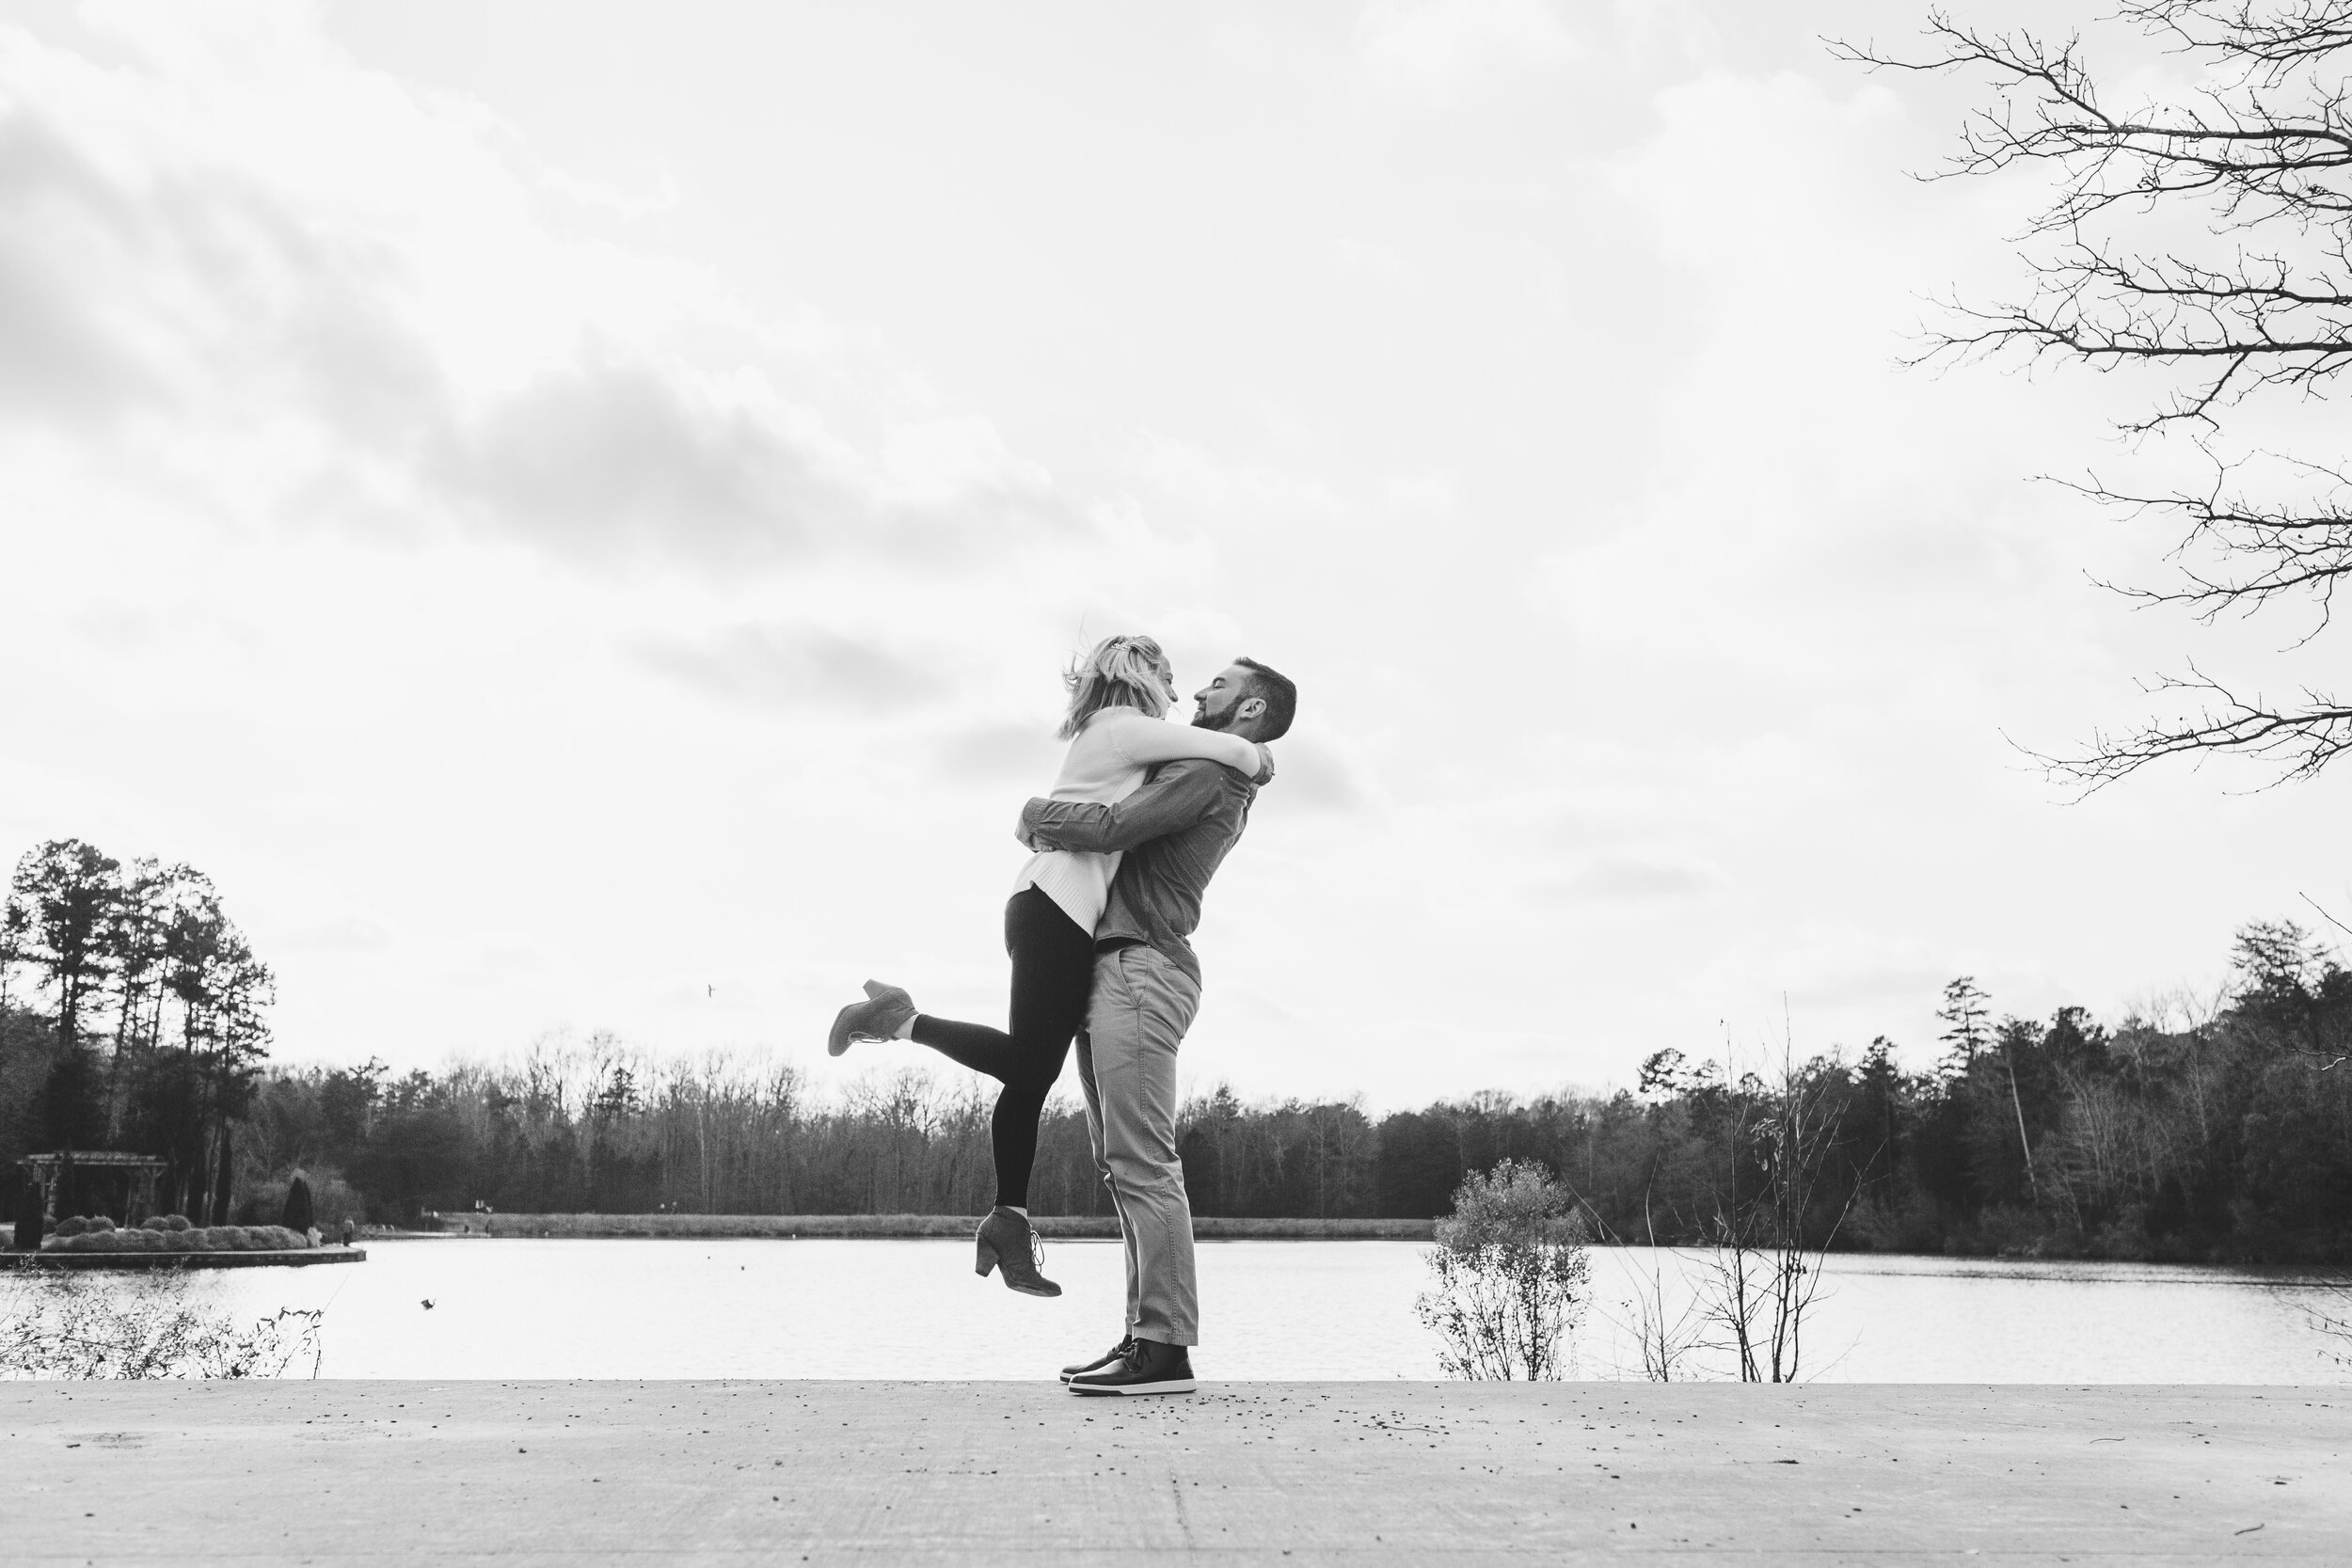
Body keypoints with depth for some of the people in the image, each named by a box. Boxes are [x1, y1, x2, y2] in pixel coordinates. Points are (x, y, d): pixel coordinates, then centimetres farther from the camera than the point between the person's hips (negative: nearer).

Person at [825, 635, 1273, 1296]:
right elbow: (1231, 751, -5)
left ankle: (1010, 1220, 8)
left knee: (1030, 1073, 6)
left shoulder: (1097, 736, 26)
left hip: (1043, 905, 10)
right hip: (1060, 904, -10)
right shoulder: (1127, 727, -2)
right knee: (1027, 1062, -10)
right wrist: (1257, 759, 16)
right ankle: (900, 1021, -5)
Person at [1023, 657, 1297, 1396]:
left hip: (1138, 968, -10)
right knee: (1122, 1165, 7)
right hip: (1111, 971, 10)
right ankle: (1146, 1336, 8)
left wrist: (1035, 813, -1)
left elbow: (1110, 827, -17)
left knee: (1142, 1163, -13)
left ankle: (1165, 1348, -13)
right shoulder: (1222, 782, 24)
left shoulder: (1208, 768, -7)